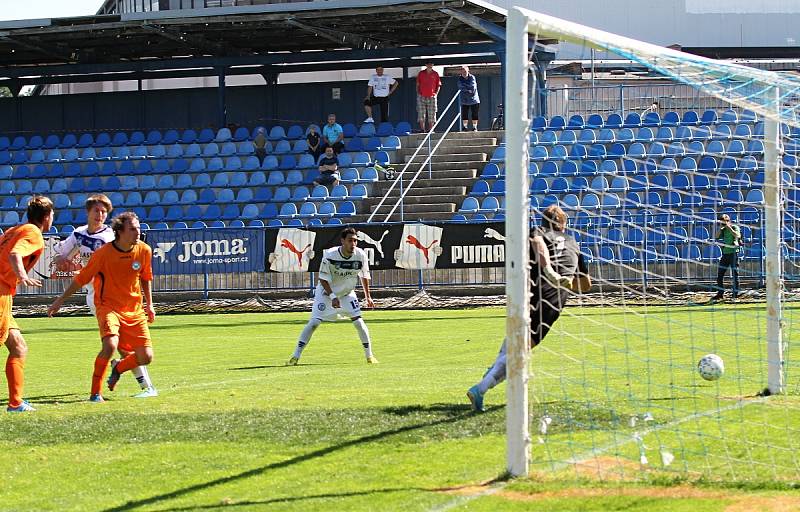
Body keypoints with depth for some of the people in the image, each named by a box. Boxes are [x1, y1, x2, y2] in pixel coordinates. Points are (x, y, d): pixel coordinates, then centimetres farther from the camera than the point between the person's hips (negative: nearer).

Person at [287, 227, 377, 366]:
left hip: (347, 293, 3)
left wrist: (368, 296, 4)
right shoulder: (330, 255, -28)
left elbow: (364, 276, 1)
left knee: (358, 322, -6)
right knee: (314, 322, -11)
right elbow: (323, 278, -18)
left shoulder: (360, 255, -18)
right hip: (326, 292, -3)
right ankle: (295, 357, -6)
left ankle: (369, 356, 10)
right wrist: (333, 297, -26)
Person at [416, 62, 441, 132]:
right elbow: (418, 85, 12)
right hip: (422, 97, 1)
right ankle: (422, 129, 3)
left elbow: (438, 85, 10)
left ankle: (430, 129, 5)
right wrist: (418, 93, 1)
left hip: (431, 97, -1)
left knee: (431, 114, 0)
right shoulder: (421, 73, 7)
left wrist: (436, 93, -2)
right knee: (421, 114, -1)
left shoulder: (435, 74, 5)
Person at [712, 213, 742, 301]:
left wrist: (729, 228, -16)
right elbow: (717, 237, 3)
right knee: (720, 274, 5)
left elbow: (737, 235, -18)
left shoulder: (735, 227, -1)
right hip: (725, 254, 6)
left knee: (735, 274, -2)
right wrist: (721, 228, -4)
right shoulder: (724, 230, 14)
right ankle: (720, 293, 11)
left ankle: (735, 293, 2)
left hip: (733, 253, -6)